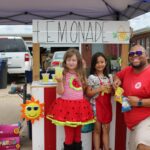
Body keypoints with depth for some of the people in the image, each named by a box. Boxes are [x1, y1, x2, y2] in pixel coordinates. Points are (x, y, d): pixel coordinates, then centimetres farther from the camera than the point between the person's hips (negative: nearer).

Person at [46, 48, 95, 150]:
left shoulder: (81, 74, 7)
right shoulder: (63, 75, -7)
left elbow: (84, 89, 12)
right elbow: (60, 92, -10)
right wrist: (59, 81, -28)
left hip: (80, 105, 4)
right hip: (67, 105, -4)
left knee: (78, 132, 14)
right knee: (69, 133, 2)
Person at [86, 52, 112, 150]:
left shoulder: (108, 77, 7)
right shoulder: (92, 77, -8)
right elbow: (88, 93, -8)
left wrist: (110, 90, -7)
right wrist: (99, 89, -19)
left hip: (107, 105, 5)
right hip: (96, 106, -4)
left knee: (106, 130, 11)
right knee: (97, 130, 6)